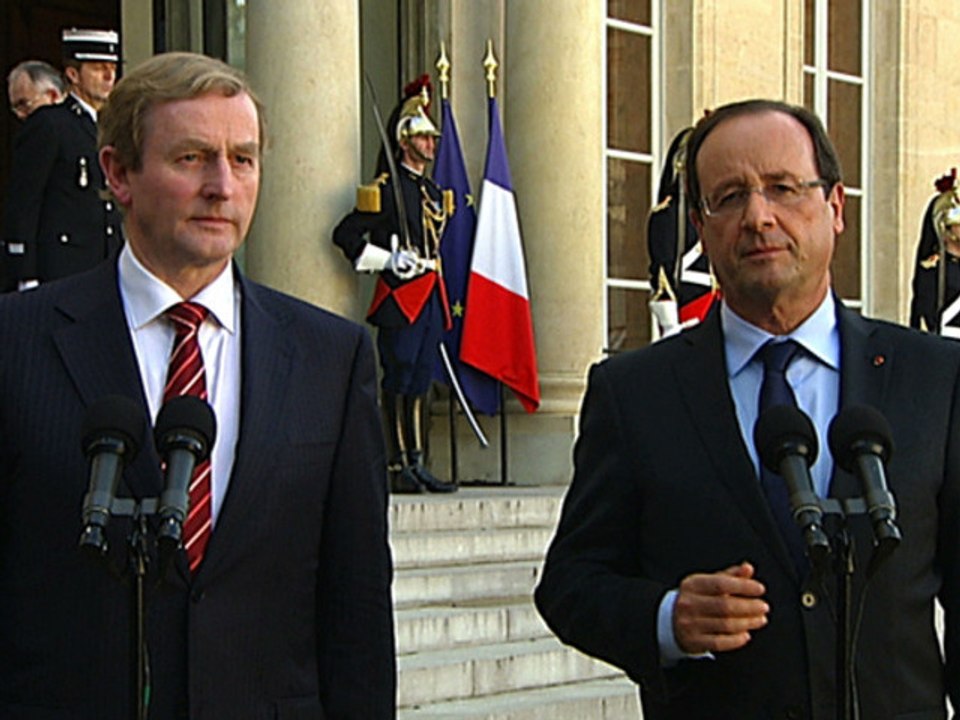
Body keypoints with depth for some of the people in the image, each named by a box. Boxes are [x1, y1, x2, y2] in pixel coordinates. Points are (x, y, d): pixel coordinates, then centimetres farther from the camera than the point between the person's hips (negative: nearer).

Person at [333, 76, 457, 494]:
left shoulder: (433, 192, 18)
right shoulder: (386, 189, -6)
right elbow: (346, 235, -8)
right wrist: (388, 260, -15)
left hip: (431, 298, 8)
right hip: (400, 297, -8)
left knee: (420, 383, 8)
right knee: (397, 383, -6)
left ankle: (418, 465, 11)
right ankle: (399, 468, -3)